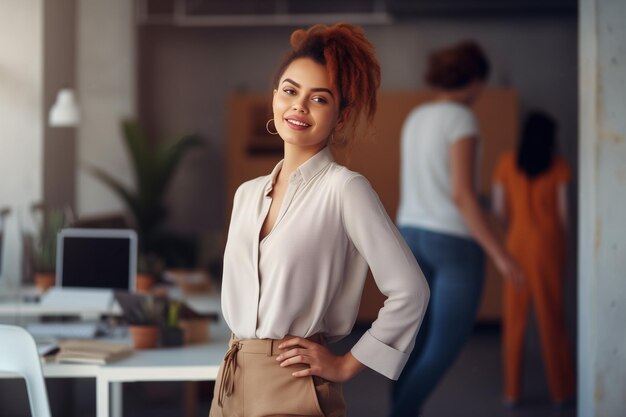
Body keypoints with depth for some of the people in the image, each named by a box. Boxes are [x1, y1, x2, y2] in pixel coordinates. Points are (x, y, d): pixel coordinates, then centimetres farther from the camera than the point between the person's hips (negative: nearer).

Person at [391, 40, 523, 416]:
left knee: (418, 345, 12)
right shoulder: (461, 119, -15)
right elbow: (462, 194, -20)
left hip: (415, 236, 8)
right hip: (455, 243, -8)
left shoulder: (416, 119, 10)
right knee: (445, 348, 0)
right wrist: (500, 254, -17)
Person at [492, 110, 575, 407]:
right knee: (551, 315, 6)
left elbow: (499, 208, 1)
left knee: (515, 317, 8)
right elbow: (563, 211, -6)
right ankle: (561, 390, 12)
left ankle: (512, 391, 10)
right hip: (548, 243, -1)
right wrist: (561, 238, 12)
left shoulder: (507, 163, 0)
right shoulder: (558, 166, -5)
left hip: (518, 242, 2)